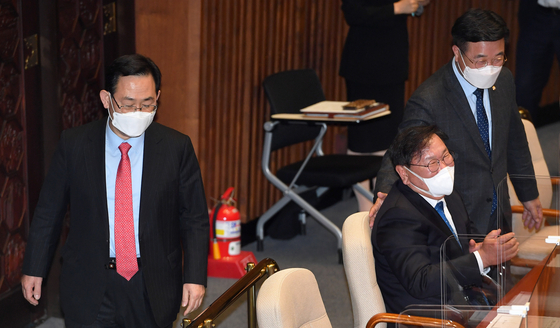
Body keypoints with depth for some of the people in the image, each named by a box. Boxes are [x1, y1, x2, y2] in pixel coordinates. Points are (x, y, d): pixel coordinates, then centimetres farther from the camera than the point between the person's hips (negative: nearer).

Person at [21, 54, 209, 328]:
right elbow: (48, 212, 4)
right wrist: (34, 269, 6)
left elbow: (194, 220, 0)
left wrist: (194, 277, -7)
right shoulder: (73, 145, -4)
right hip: (89, 289, 0)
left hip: (154, 287, 1)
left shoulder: (177, 148, -5)